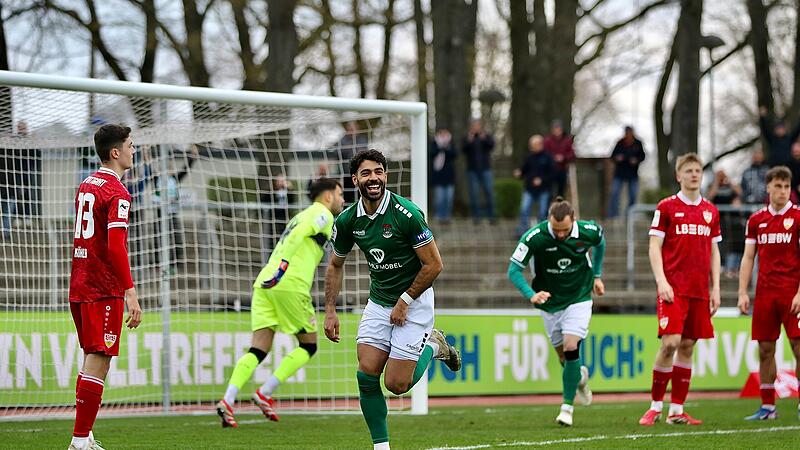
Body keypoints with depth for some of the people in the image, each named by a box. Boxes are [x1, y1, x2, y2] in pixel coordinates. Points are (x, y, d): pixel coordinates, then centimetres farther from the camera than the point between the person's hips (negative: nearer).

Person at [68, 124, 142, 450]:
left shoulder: (86, 186, 15)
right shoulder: (117, 193, -12)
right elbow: (115, 247, -21)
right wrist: (130, 293, -23)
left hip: (79, 287, 9)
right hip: (104, 289, -9)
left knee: (92, 359, 15)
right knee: (99, 361, -8)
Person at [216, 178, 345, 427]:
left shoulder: (303, 215, 31)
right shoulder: (323, 214, 3)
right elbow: (298, 234, -15)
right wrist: (284, 263, -24)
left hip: (265, 284, 8)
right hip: (290, 284, -8)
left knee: (259, 349, 1)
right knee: (309, 346, 7)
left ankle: (228, 401, -17)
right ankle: (265, 393, -3)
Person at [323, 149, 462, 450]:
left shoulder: (407, 214, -21)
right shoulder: (347, 221, -5)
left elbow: (433, 265, -16)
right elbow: (335, 266, 12)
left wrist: (404, 302, -12)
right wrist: (330, 311, 3)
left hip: (414, 301, -5)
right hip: (378, 303, 5)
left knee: (396, 384, -7)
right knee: (366, 375, -9)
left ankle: (432, 346, 22)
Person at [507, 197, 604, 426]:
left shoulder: (588, 231, -18)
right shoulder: (535, 237, -24)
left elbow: (600, 244, 8)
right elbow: (514, 269, -19)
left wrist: (596, 275, 10)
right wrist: (531, 294, -33)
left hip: (579, 298, -1)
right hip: (550, 301, 1)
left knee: (571, 347, -18)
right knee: (564, 357, 7)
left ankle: (567, 406, -7)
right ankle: (580, 376, 44)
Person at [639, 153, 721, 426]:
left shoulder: (710, 211, 13)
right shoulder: (666, 207, 1)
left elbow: (714, 252, 17)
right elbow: (654, 247, -2)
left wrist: (716, 288, 9)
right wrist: (661, 281, -13)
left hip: (699, 291, 5)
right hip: (673, 288, -4)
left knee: (687, 347, 4)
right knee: (670, 343, -14)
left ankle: (677, 411, 8)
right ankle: (656, 406, -3)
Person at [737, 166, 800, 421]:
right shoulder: (756, 220, 11)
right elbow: (748, 258, 13)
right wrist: (743, 293, 3)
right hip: (765, 293, 4)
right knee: (765, 350, 4)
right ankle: (767, 407, 10)